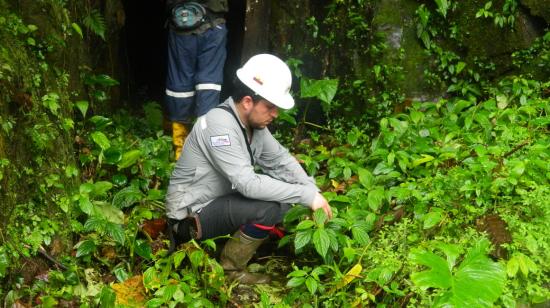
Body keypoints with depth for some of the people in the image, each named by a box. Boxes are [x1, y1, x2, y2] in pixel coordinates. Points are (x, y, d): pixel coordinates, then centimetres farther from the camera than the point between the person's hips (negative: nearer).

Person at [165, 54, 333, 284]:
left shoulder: (253, 120, -2)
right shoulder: (220, 124, -27)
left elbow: (281, 161, 4)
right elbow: (248, 184, -32)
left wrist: (313, 193, -11)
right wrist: (306, 196, -28)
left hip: (220, 200, 9)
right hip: (191, 215, -9)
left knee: (283, 194, 1)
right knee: (270, 208, -25)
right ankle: (230, 270, -5)